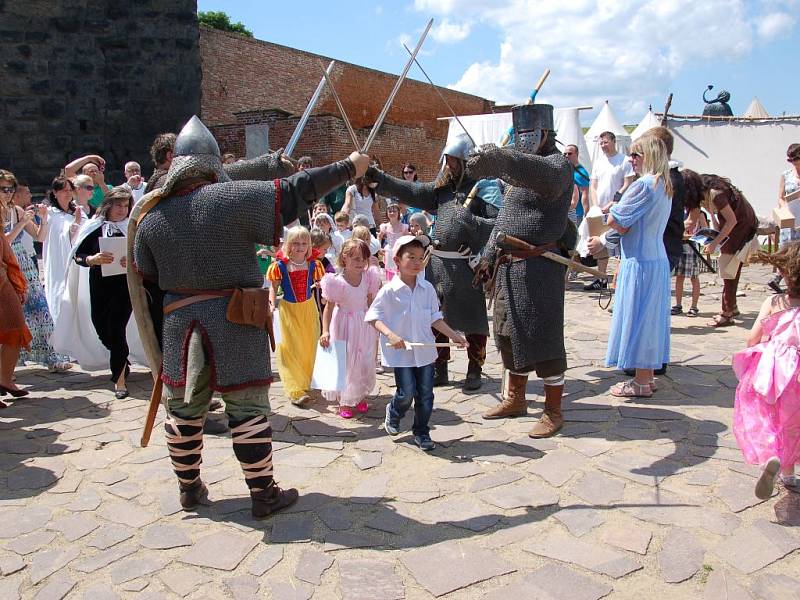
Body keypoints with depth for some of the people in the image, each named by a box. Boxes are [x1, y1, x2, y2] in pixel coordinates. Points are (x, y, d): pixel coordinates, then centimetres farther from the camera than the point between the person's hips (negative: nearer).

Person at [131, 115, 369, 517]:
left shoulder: (151, 215, 1)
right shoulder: (231, 197, -13)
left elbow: (144, 277, 8)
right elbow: (291, 194, -12)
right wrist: (347, 168, -4)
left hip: (179, 322, 4)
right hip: (234, 321, -4)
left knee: (184, 408, 18)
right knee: (247, 408, 5)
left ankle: (188, 488, 32)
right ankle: (263, 494, 15)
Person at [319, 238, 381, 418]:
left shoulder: (368, 277, -7)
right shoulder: (338, 282, -20)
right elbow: (329, 307, -14)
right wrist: (325, 331, -21)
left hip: (364, 324, 4)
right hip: (345, 326, -4)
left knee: (365, 362, 9)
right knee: (345, 362, 4)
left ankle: (361, 396, 32)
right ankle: (344, 401, 21)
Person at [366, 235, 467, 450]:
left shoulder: (427, 289, 1)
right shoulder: (389, 290, -11)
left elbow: (435, 318, 8)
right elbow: (373, 317, -9)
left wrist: (454, 335, 1)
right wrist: (390, 335, -23)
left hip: (425, 350, 4)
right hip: (401, 351, -4)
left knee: (425, 396, 8)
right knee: (406, 393, -3)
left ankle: (421, 433, 26)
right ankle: (393, 414, 30)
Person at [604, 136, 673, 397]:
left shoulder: (643, 185, -16)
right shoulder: (665, 186, 13)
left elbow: (615, 222, -16)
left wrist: (613, 208, 4)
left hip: (640, 261, -9)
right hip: (657, 259, 9)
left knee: (638, 318, -2)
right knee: (650, 318, 14)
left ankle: (641, 384, 5)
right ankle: (647, 377, 23)